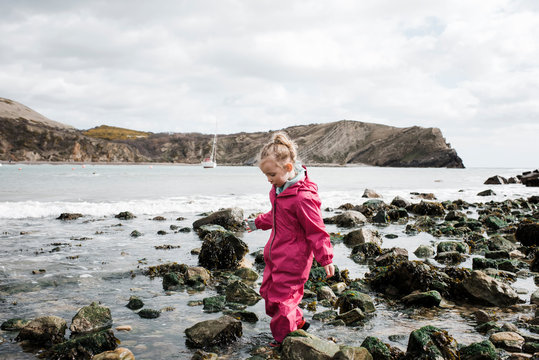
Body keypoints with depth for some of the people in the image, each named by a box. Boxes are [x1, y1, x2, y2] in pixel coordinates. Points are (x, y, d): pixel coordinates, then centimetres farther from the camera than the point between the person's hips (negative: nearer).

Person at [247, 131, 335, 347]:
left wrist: (325, 259, -15)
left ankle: (284, 338, 24)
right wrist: (259, 223, 33)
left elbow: (316, 230, -21)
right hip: (275, 253, 10)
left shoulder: (303, 197, -27)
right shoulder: (278, 188, 2)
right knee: (267, 291, 18)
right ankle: (298, 323, 37)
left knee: (281, 297, 1)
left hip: (292, 259, -10)